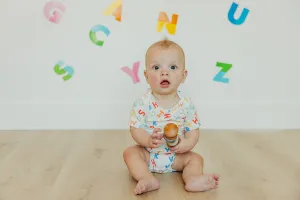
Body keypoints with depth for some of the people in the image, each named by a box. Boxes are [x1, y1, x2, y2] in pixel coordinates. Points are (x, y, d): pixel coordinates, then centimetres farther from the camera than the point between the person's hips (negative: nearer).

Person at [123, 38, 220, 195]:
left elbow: (194, 130, -6)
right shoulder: (142, 103, -14)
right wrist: (148, 140, -34)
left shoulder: (187, 104, -10)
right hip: (148, 153, -1)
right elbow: (135, 129, -13)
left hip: (176, 156, 1)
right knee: (130, 152, -23)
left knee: (195, 158, -14)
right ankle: (148, 179, -38)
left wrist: (187, 143, -28)